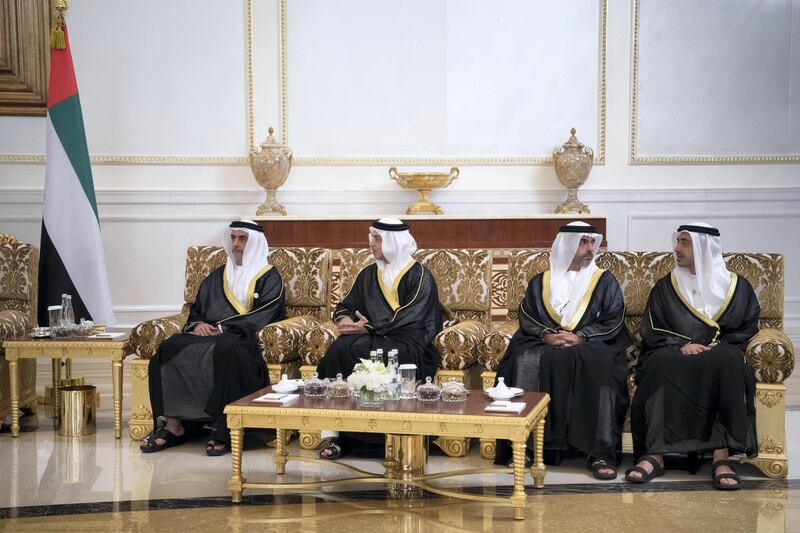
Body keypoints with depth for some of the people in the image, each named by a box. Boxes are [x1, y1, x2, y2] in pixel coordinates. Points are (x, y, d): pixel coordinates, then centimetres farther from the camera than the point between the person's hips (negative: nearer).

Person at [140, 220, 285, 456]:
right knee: (170, 348, -24)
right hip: (208, 335, 6)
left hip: (243, 338, -5)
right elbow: (195, 311, 26)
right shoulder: (217, 276, 26)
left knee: (226, 350, -41)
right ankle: (173, 425, -28)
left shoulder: (269, 277, 9)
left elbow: (262, 317, -6)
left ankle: (224, 431, -36)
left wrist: (222, 329, -14)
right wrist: (198, 324, 0)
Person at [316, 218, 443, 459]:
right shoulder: (368, 275, 18)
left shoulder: (420, 276, 1)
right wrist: (345, 319, -1)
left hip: (406, 346, -5)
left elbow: (411, 318, -10)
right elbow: (344, 306, 23)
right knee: (340, 348, -28)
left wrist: (370, 327, -14)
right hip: (373, 340, 5)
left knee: (356, 349, -33)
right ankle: (334, 434, -29)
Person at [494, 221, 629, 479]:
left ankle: (601, 453, -37)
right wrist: (546, 335, -13)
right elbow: (526, 318, 9)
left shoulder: (605, 281, 15)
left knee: (597, 365, -37)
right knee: (526, 361, -33)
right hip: (544, 343, 1)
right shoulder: (540, 282, 18)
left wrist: (580, 337, -15)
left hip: (590, 344, -1)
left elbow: (613, 321, 2)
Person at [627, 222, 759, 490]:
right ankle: (655, 454, -41)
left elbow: (747, 328, 7)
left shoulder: (737, 287, 11)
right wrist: (681, 345, -11)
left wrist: (714, 346, -9)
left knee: (726, 362, -37)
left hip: (719, 353, 0)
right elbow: (651, 331, 7)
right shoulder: (665, 287, 13)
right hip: (673, 351, 1)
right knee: (664, 365, -36)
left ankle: (722, 456, -40)